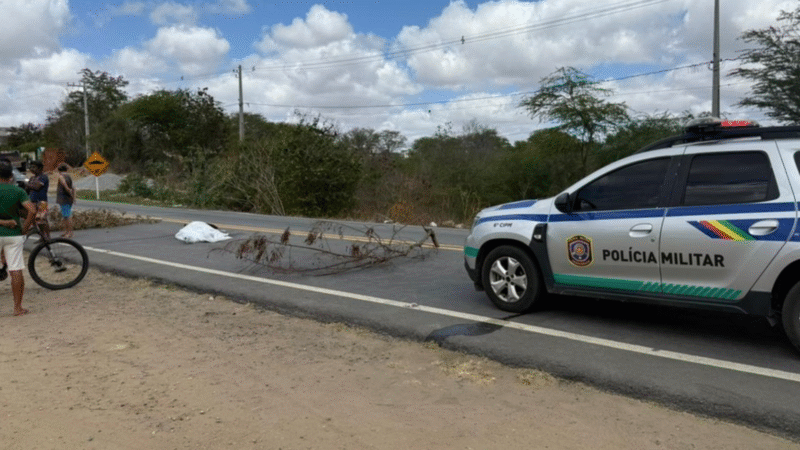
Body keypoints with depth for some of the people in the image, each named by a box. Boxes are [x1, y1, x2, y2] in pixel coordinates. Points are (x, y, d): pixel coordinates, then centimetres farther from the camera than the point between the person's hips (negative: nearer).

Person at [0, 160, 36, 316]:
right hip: (14, 235, 1)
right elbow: (32, 210, -13)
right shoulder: (18, 191, -1)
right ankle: (18, 307, 5)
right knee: (16, 271, 1)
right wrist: (25, 227, -4)